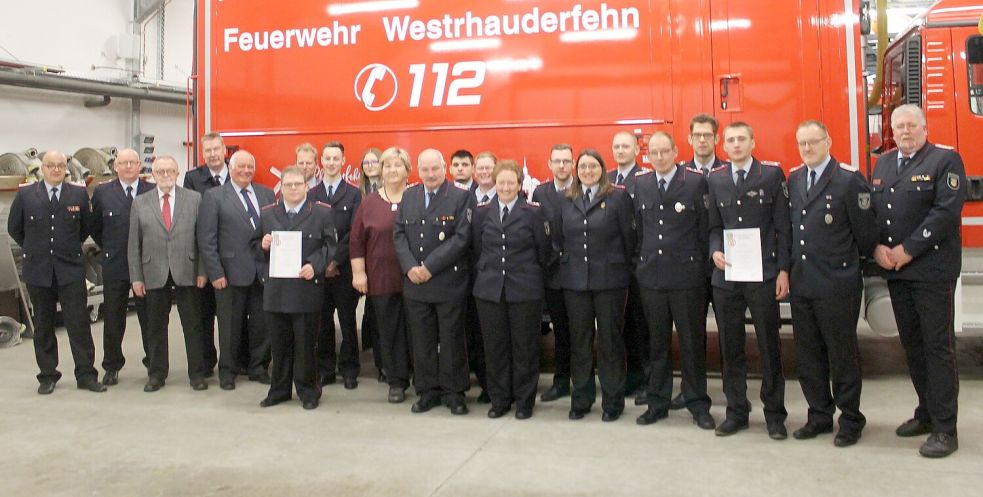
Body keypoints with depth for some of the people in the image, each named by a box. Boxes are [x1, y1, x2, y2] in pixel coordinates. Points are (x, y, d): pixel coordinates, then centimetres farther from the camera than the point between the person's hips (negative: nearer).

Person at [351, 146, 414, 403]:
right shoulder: (369, 203, 5)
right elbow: (356, 240, 5)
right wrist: (358, 273, -1)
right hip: (380, 279, 2)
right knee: (389, 331, 7)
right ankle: (397, 382, 18)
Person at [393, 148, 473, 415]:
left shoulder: (461, 197, -5)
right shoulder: (409, 196, 10)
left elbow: (461, 238, -13)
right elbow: (399, 234, 6)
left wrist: (429, 267, -16)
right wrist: (410, 267, -9)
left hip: (449, 283, -4)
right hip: (414, 283, 4)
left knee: (451, 340, 6)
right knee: (421, 340, 10)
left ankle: (454, 392, 18)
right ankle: (427, 390, 23)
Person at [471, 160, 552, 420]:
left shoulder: (533, 212, -3)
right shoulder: (482, 212, 6)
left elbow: (544, 250, 1)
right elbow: (476, 249, 12)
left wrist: (534, 277, 5)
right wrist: (484, 273, 10)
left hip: (525, 290, -2)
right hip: (489, 289, 3)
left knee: (525, 347, 5)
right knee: (494, 347, 8)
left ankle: (524, 401, 19)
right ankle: (499, 399, 22)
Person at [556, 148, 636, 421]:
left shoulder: (618, 196, -2)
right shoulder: (567, 201, 9)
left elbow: (629, 237, -1)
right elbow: (559, 238, 12)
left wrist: (625, 271, 0)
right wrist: (567, 262, 8)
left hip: (609, 279, -3)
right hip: (574, 280, 3)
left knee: (610, 340, 4)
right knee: (579, 340, 9)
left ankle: (612, 401, 16)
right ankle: (581, 399, 21)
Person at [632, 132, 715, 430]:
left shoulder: (696, 182, -4)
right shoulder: (640, 185, 8)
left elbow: (705, 228, -3)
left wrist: (701, 268, -4)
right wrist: (642, 262, 9)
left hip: (686, 275, -3)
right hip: (651, 276, 3)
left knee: (692, 342, 5)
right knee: (657, 343, 12)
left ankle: (698, 405, 18)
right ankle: (657, 402, 23)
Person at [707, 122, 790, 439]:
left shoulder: (772, 175, 1)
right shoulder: (715, 180, 10)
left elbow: (783, 226, -1)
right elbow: (714, 226, 12)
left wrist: (783, 269, -7)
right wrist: (715, 251, -8)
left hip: (763, 274, -3)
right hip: (725, 275, 3)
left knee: (769, 347, 4)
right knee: (730, 348, 9)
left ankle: (774, 414, 16)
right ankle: (736, 412, 20)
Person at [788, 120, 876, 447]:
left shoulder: (849, 179, -8)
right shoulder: (793, 179, 10)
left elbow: (864, 230, -6)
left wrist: (853, 262, 6)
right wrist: (789, 267, 10)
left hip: (837, 285, -6)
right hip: (800, 283, 6)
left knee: (842, 355, 5)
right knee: (807, 356, 13)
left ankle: (851, 421, 19)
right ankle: (820, 416, 26)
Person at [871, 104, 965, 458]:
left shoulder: (945, 160, -4)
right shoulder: (883, 164, 15)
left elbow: (946, 210, -14)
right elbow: (870, 210, 11)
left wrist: (907, 250, -16)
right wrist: (877, 247, -5)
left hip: (931, 269, -6)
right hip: (894, 270, 6)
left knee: (938, 346, -3)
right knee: (912, 344, 12)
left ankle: (945, 429, 3)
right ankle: (927, 412, 25)